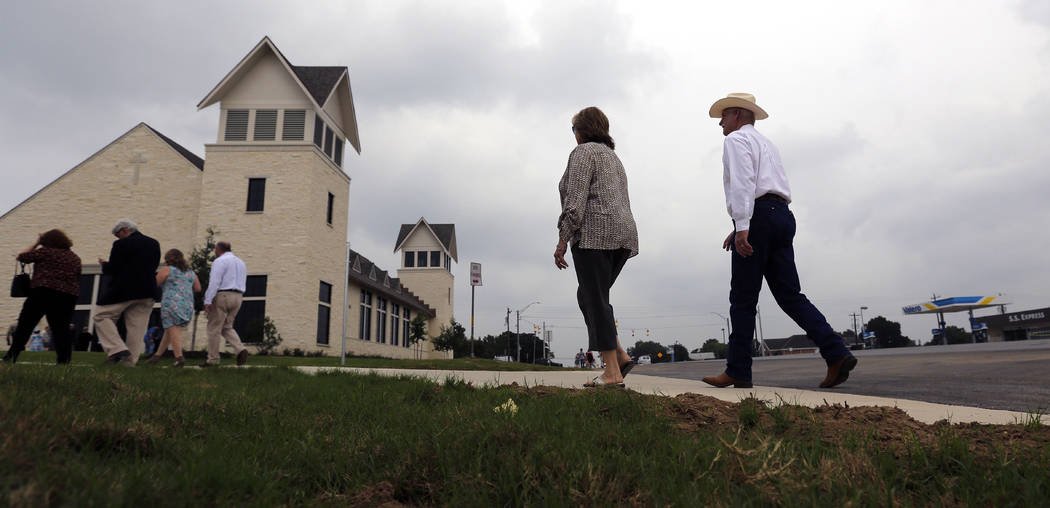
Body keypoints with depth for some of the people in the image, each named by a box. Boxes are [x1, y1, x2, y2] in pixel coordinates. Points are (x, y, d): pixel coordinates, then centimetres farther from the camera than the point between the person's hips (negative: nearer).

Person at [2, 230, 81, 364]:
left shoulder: (46, 251, -1)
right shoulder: (75, 258, 16)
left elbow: (21, 256, 7)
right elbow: (77, 279, 20)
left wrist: (36, 243, 15)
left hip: (43, 293, -4)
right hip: (68, 296, 4)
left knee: (25, 324, 7)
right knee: (61, 329, 3)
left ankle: (12, 354, 7)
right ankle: (64, 359, -5)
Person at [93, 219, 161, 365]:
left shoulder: (121, 244, -9)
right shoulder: (154, 244, 10)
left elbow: (112, 269, -9)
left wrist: (103, 264, 11)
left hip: (122, 291, -6)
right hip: (147, 292, 6)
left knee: (101, 316, 8)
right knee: (137, 327, 7)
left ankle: (118, 349, -7)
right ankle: (130, 361, 7)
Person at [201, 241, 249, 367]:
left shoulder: (220, 261, -7)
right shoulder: (241, 263, 19)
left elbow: (214, 282, -16)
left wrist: (207, 302, -18)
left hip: (222, 295, -7)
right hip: (237, 297, 7)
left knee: (214, 328, 3)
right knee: (227, 327, 14)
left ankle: (213, 359, 7)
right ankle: (241, 349, -8)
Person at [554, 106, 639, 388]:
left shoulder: (583, 152, -1)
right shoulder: (613, 158, 26)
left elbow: (576, 200, -14)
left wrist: (562, 241, -14)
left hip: (594, 233, -9)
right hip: (623, 234, 9)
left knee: (596, 301, -6)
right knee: (587, 297, 14)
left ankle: (613, 372, -6)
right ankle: (620, 356, 5)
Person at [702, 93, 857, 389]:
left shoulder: (736, 139, 2)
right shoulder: (767, 144, 30)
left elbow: (742, 184, -14)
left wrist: (741, 226, -22)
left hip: (758, 219, -8)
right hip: (783, 216, 9)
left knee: (743, 298, -4)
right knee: (790, 295, 4)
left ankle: (738, 371, 0)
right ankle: (837, 354, -9)